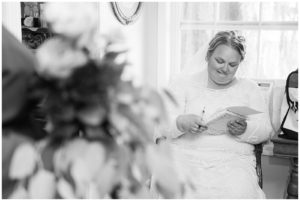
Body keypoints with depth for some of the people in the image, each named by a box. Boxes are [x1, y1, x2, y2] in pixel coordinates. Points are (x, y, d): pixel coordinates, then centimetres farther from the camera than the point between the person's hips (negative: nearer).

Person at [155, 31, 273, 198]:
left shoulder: (250, 89, 18)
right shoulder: (182, 84, 12)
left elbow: (265, 131, 9)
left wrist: (245, 130, -13)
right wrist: (181, 123, -20)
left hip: (232, 158, 1)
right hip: (184, 154, -1)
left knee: (238, 191, -32)